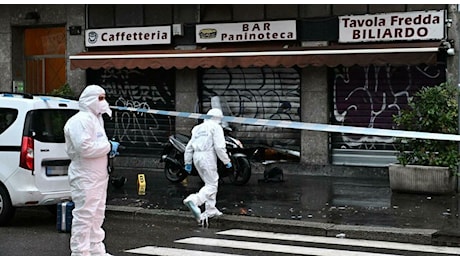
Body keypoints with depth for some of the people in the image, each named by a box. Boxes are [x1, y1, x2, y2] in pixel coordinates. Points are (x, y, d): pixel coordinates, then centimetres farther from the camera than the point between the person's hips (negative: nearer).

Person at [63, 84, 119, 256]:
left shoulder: (96, 119, 19)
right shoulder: (80, 121, -16)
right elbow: (85, 148, -27)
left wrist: (109, 149, 7)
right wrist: (109, 146, -17)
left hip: (98, 176, 11)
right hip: (84, 176, -11)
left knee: (97, 214, 17)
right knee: (84, 215, -8)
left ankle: (97, 251, 27)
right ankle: (80, 253, -3)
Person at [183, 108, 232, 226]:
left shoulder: (198, 128, 22)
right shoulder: (216, 128, -1)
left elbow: (189, 147, 20)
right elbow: (219, 147, -12)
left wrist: (188, 163, 23)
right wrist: (227, 161, -5)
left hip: (197, 158, 8)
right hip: (208, 156, -8)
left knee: (212, 182, 19)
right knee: (211, 185, -8)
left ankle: (211, 209, 18)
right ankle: (194, 200, -31)